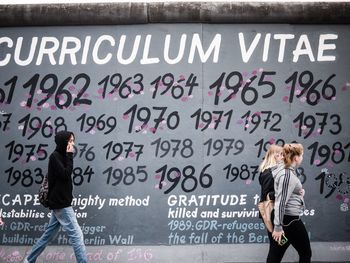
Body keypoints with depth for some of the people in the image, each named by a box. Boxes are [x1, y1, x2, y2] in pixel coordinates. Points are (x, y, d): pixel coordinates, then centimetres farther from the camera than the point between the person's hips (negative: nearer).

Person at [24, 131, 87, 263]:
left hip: (60, 203, 9)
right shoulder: (55, 156, -11)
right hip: (60, 203, -9)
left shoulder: (61, 156, 15)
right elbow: (66, 174, -21)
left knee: (49, 234, 15)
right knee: (76, 234, -10)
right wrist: (70, 155, -15)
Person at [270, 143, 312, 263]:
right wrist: (278, 227, -24)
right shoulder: (288, 175, -21)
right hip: (290, 220, -9)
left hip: (284, 218, 9)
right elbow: (280, 202, -24)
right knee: (306, 253, 8)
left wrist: (299, 192, 7)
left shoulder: (282, 169, 8)